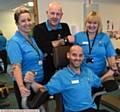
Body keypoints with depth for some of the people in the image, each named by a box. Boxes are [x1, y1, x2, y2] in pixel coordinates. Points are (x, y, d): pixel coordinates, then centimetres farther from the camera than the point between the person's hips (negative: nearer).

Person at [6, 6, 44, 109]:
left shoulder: (32, 39, 7)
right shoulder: (14, 42, -16)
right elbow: (16, 67, -26)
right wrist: (21, 87, -38)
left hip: (40, 83, 7)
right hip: (26, 86, -7)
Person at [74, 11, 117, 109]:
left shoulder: (105, 37, 0)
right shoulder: (78, 36, -1)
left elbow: (110, 55, -1)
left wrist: (113, 66, -17)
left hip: (99, 75, 1)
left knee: (96, 100, 18)